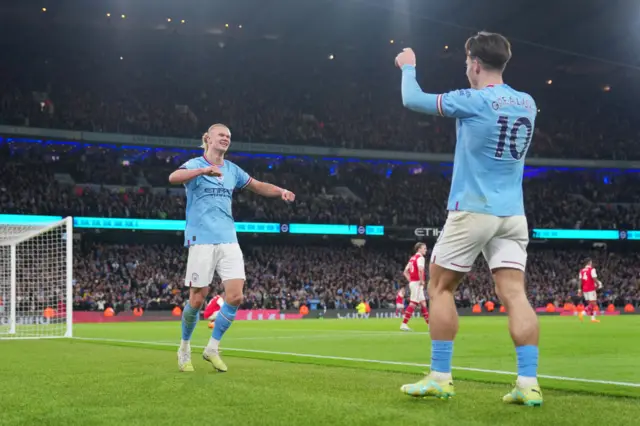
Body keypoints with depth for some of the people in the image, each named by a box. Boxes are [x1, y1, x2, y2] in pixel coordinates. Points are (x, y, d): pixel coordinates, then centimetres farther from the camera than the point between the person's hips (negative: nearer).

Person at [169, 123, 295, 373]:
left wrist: (281, 191, 3)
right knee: (198, 299, -2)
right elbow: (174, 178, -23)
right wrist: (203, 170, -41)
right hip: (202, 240, -5)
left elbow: (258, 186, 24)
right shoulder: (195, 165, -2)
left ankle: (212, 348, 7)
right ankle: (185, 348, 20)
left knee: (235, 296, -8)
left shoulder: (232, 170, 15)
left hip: (228, 241, 5)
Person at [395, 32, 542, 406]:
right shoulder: (527, 104, 8)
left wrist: (408, 67, 18)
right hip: (512, 214, 5)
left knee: (440, 287, 7)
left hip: (472, 211, -5)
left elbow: (413, 100, 0)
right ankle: (529, 383, -11)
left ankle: (440, 378, 4)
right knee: (515, 293, -1)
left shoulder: (472, 101, -9)